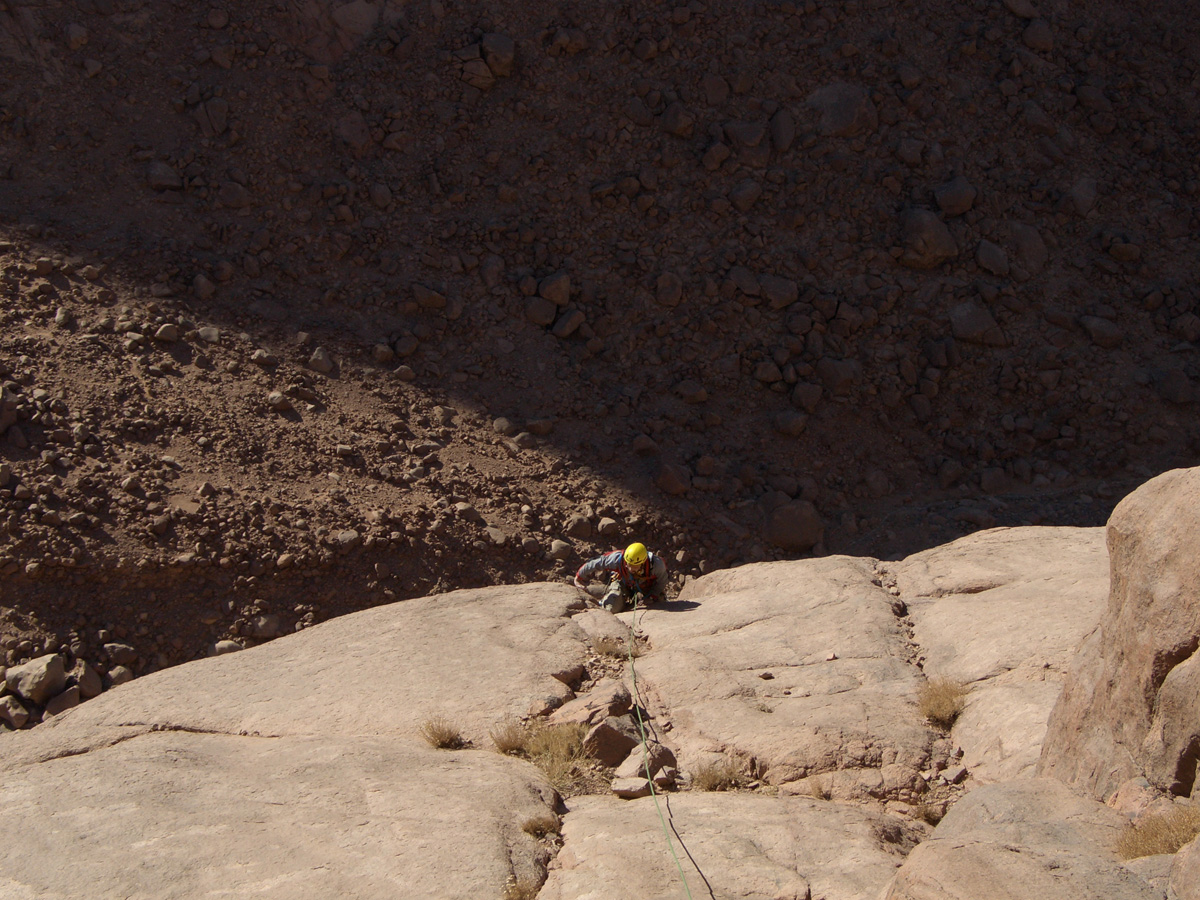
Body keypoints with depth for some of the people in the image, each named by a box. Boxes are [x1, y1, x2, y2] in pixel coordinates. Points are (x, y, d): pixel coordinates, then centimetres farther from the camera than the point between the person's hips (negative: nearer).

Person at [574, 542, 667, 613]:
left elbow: (661, 581, -15)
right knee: (612, 608, -18)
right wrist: (578, 578, -10)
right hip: (623, 583, -1)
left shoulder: (656, 564, -39)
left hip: (647, 586, 1)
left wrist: (651, 597, -24)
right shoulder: (617, 559, -40)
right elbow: (594, 564, -23)